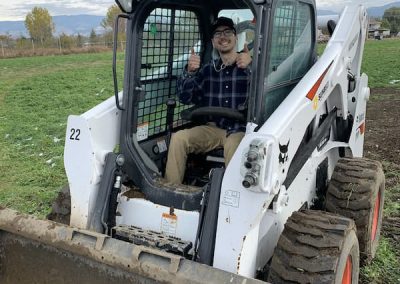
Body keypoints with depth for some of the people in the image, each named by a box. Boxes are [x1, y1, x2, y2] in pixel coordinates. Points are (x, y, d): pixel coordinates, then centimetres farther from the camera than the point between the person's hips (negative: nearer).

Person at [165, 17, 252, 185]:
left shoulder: (250, 65, 1)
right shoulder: (207, 69, 13)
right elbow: (185, 98, 4)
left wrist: (250, 67, -35)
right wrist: (189, 72, -15)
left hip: (241, 130, -4)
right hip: (213, 128, 4)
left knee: (233, 146, -35)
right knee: (178, 138, -17)